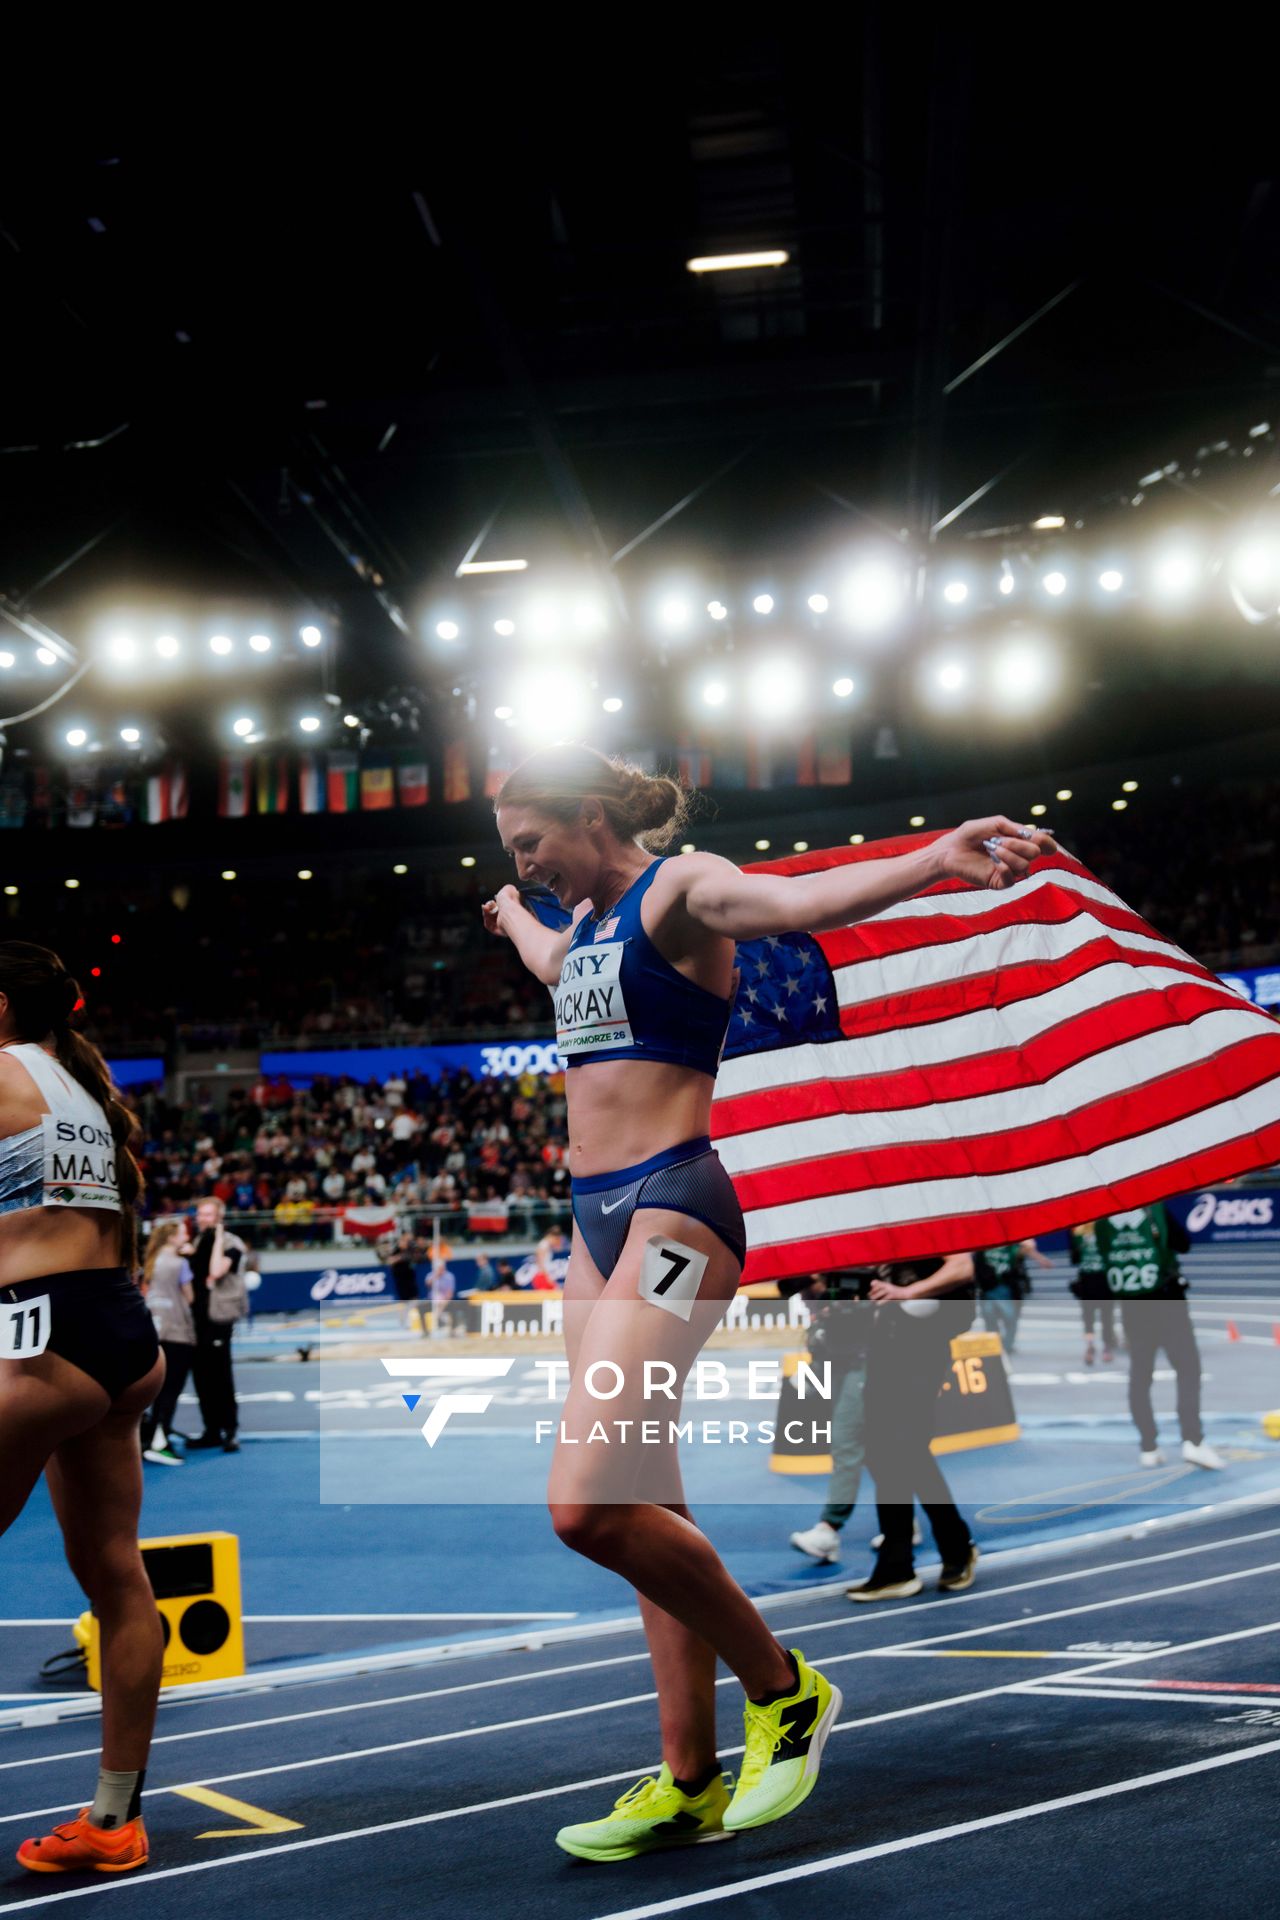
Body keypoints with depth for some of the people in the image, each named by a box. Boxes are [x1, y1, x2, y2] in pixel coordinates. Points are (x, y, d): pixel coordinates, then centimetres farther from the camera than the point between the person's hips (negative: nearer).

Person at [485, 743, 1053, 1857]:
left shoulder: (680, 889, -8)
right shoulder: (581, 917, 18)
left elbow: (798, 900, -29)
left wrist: (937, 860, -49)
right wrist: (512, 917, 66)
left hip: (672, 1210, -9)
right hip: (596, 1219, 9)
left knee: (587, 1505, -19)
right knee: (644, 1514, 9)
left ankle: (785, 1690, 3)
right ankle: (690, 1786, 19)